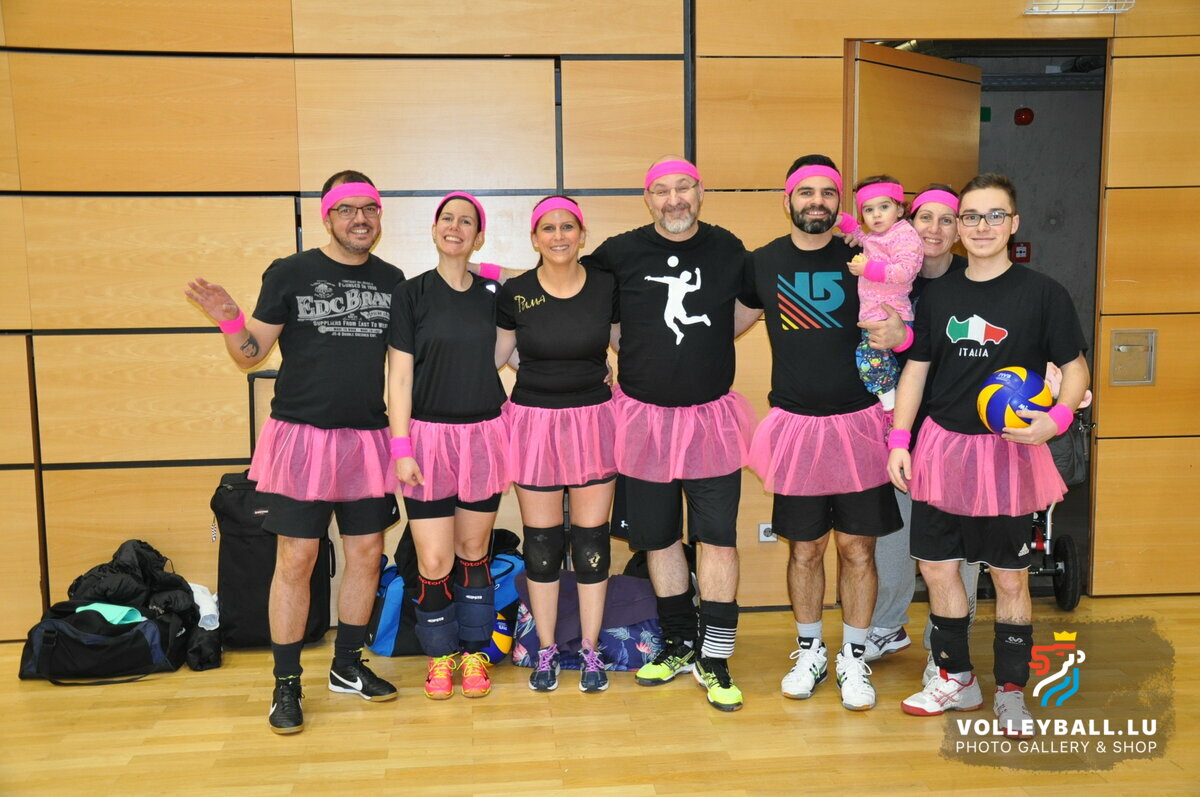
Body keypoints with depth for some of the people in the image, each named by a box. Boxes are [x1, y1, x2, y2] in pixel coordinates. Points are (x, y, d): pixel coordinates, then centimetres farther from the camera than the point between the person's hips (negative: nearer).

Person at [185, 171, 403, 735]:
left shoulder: (391, 280, 8)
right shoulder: (289, 274, -2)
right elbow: (252, 355, 1)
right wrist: (228, 319, -18)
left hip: (367, 437, 4)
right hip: (302, 434, -4)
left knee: (367, 554, 10)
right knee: (296, 560, -1)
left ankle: (347, 666, 28)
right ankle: (287, 685, 13)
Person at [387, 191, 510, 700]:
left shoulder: (493, 294, 5)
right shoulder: (411, 295, -2)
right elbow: (399, 377, -3)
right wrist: (401, 448, -10)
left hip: (484, 435, 2)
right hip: (429, 434, -2)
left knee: (474, 553, 10)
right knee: (434, 562, -3)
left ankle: (473, 652, 25)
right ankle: (440, 655, 18)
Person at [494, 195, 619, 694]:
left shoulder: (606, 287, -2)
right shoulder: (514, 293, -2)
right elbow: (493, 354, 9)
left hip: (592, 422, 0)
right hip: (534, 422, 0)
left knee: (592, 539, 5)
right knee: (541, 542, 7)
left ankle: (590, 652, 19)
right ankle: (546, 651, 22)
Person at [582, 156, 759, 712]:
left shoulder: (727, 249, 1)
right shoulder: (621, 252, -3)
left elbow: (749, 306, 16)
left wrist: (704, 346, 5)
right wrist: (623, 350, 2)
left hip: (711, 416, 0)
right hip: (645, 416, 1)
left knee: (718, 538, -3)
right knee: (658, 537, 11)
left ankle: (714, 660, 9)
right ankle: (680, 644, 29)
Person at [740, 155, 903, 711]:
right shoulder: (762, 262, 3)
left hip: (857, 422, -1)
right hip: (795, 423, 1)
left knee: (857, 547, 6)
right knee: (804, 549, 10)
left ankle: (853, 659, 23)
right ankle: (810, 653, 29)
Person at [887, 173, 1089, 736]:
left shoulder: (1042, 293, -4)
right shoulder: (938, 294, 6)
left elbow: (1076, 369, -2)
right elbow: (916, 369, 10)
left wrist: (1056, 418, -21)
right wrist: (899, 440, 3)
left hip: (1009, 451, -3)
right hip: (942, 446, 4)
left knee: (1010, 578, 5)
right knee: (936, 567, 9)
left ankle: (1011, 691, 22)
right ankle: (956, 679, 27)